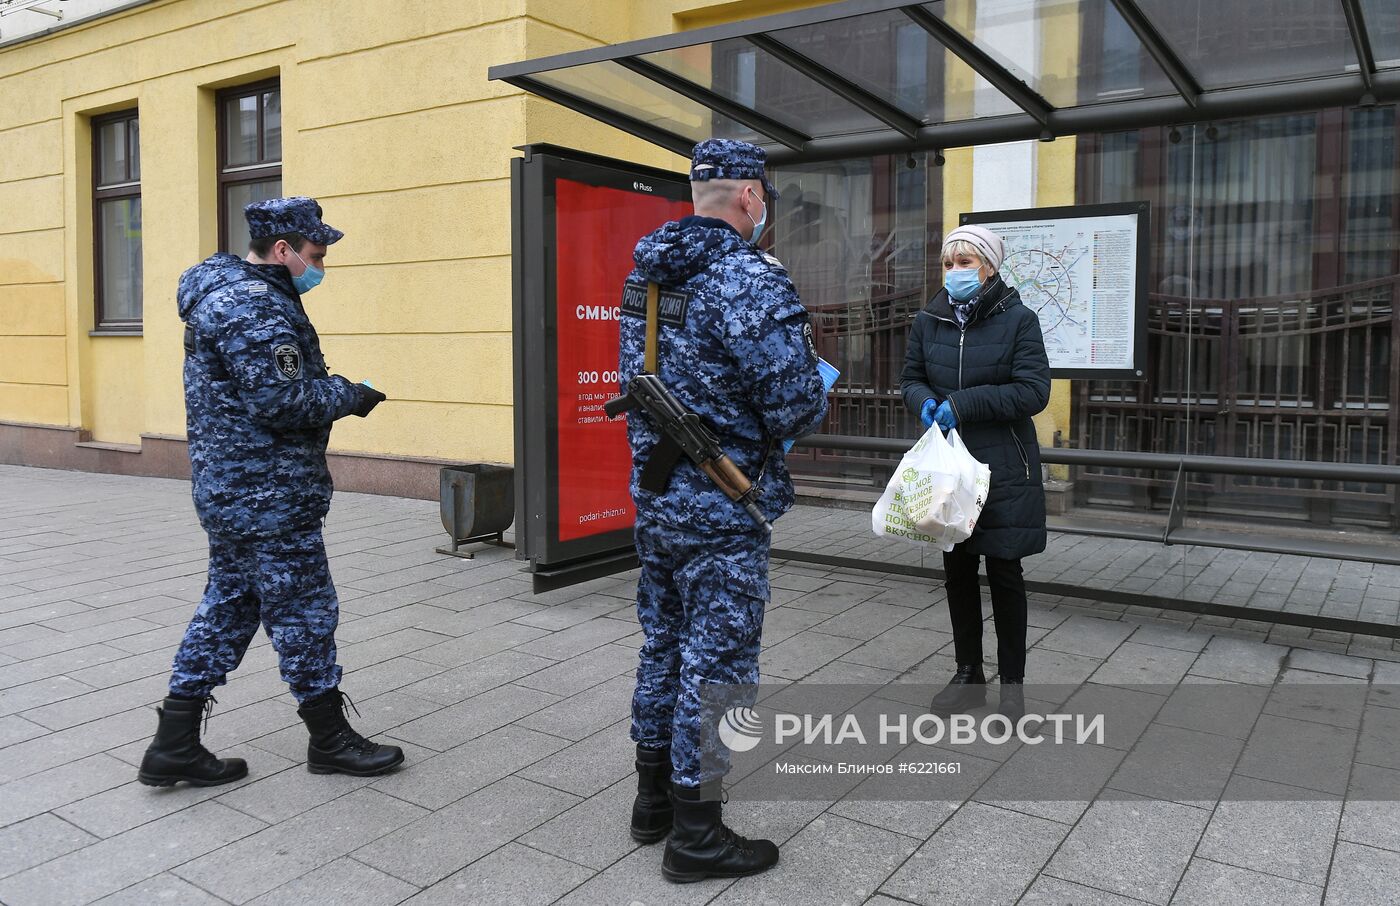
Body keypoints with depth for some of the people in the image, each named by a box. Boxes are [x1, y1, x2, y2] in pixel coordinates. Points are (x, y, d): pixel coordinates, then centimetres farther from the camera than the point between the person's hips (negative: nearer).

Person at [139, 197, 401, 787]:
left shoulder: (225, 291, 16)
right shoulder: (254, 307, -19)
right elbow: (283, 401, -24)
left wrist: (334, 390, 8)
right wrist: (350, 396, -10)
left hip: (229, 489, 11)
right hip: (267, 496, -11)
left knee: (227, 607, 15)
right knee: (304, 612, 2)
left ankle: (174, 746, 21)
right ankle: (330, 740, 16)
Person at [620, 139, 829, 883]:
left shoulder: (647, 272, 8)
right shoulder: (750, 281, -19)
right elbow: (797, 409, -20)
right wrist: (815, 392, 1)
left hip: (653, 492, 8)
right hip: (721, 510, -8)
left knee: (664, 645, 20)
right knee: (715, 663, 3)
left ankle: (653, 798, 35)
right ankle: (695, 834, 16)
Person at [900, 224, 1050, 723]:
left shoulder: (1018, 319, -7)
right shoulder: (929, 320, 5)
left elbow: (1034, 390, -12)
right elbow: (911, 377, 14)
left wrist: (964, 403, -18)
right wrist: (925, 402, -10)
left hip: (1003, 467, -4)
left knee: (1004, 572, 4)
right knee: (957, 569, 13)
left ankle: (1012, 681, 21)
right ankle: (968, 674, 29)